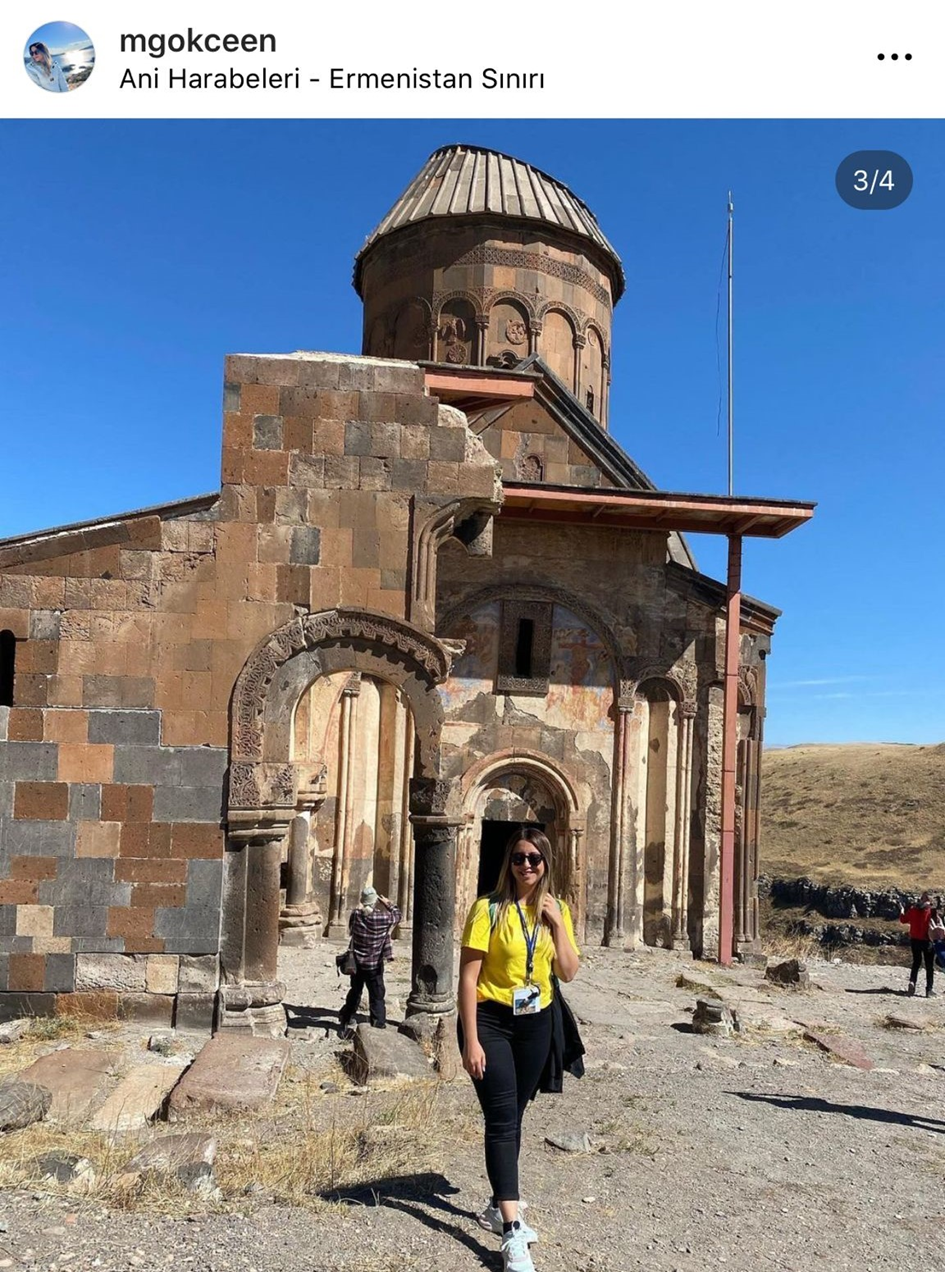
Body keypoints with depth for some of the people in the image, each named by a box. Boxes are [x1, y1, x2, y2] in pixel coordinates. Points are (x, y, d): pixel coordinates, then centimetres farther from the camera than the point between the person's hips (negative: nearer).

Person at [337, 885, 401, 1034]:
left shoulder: (356, 914, -10)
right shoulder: (383, 918, -18)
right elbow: (397, 916, 2)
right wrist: (389, 904, 15)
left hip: (356, 962, 4)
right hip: (374, 965, -4)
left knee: (354, 993, 22)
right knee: (377, 997, 5)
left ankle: (344, 1021, 34)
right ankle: (379, 1026, 4)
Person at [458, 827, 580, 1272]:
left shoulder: (556, 910, 3)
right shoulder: (489, 909, -13)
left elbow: (568, 973, -1)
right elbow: (468, 977, -14)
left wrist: (557, 924, -14)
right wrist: (471, 1041, -17)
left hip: (535, 1023, 5)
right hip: (490, 1020, -5)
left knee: (512, 1117, 16)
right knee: (502, 1119, -12)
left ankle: (499, 1206, 32)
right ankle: (513, 1233, -12)